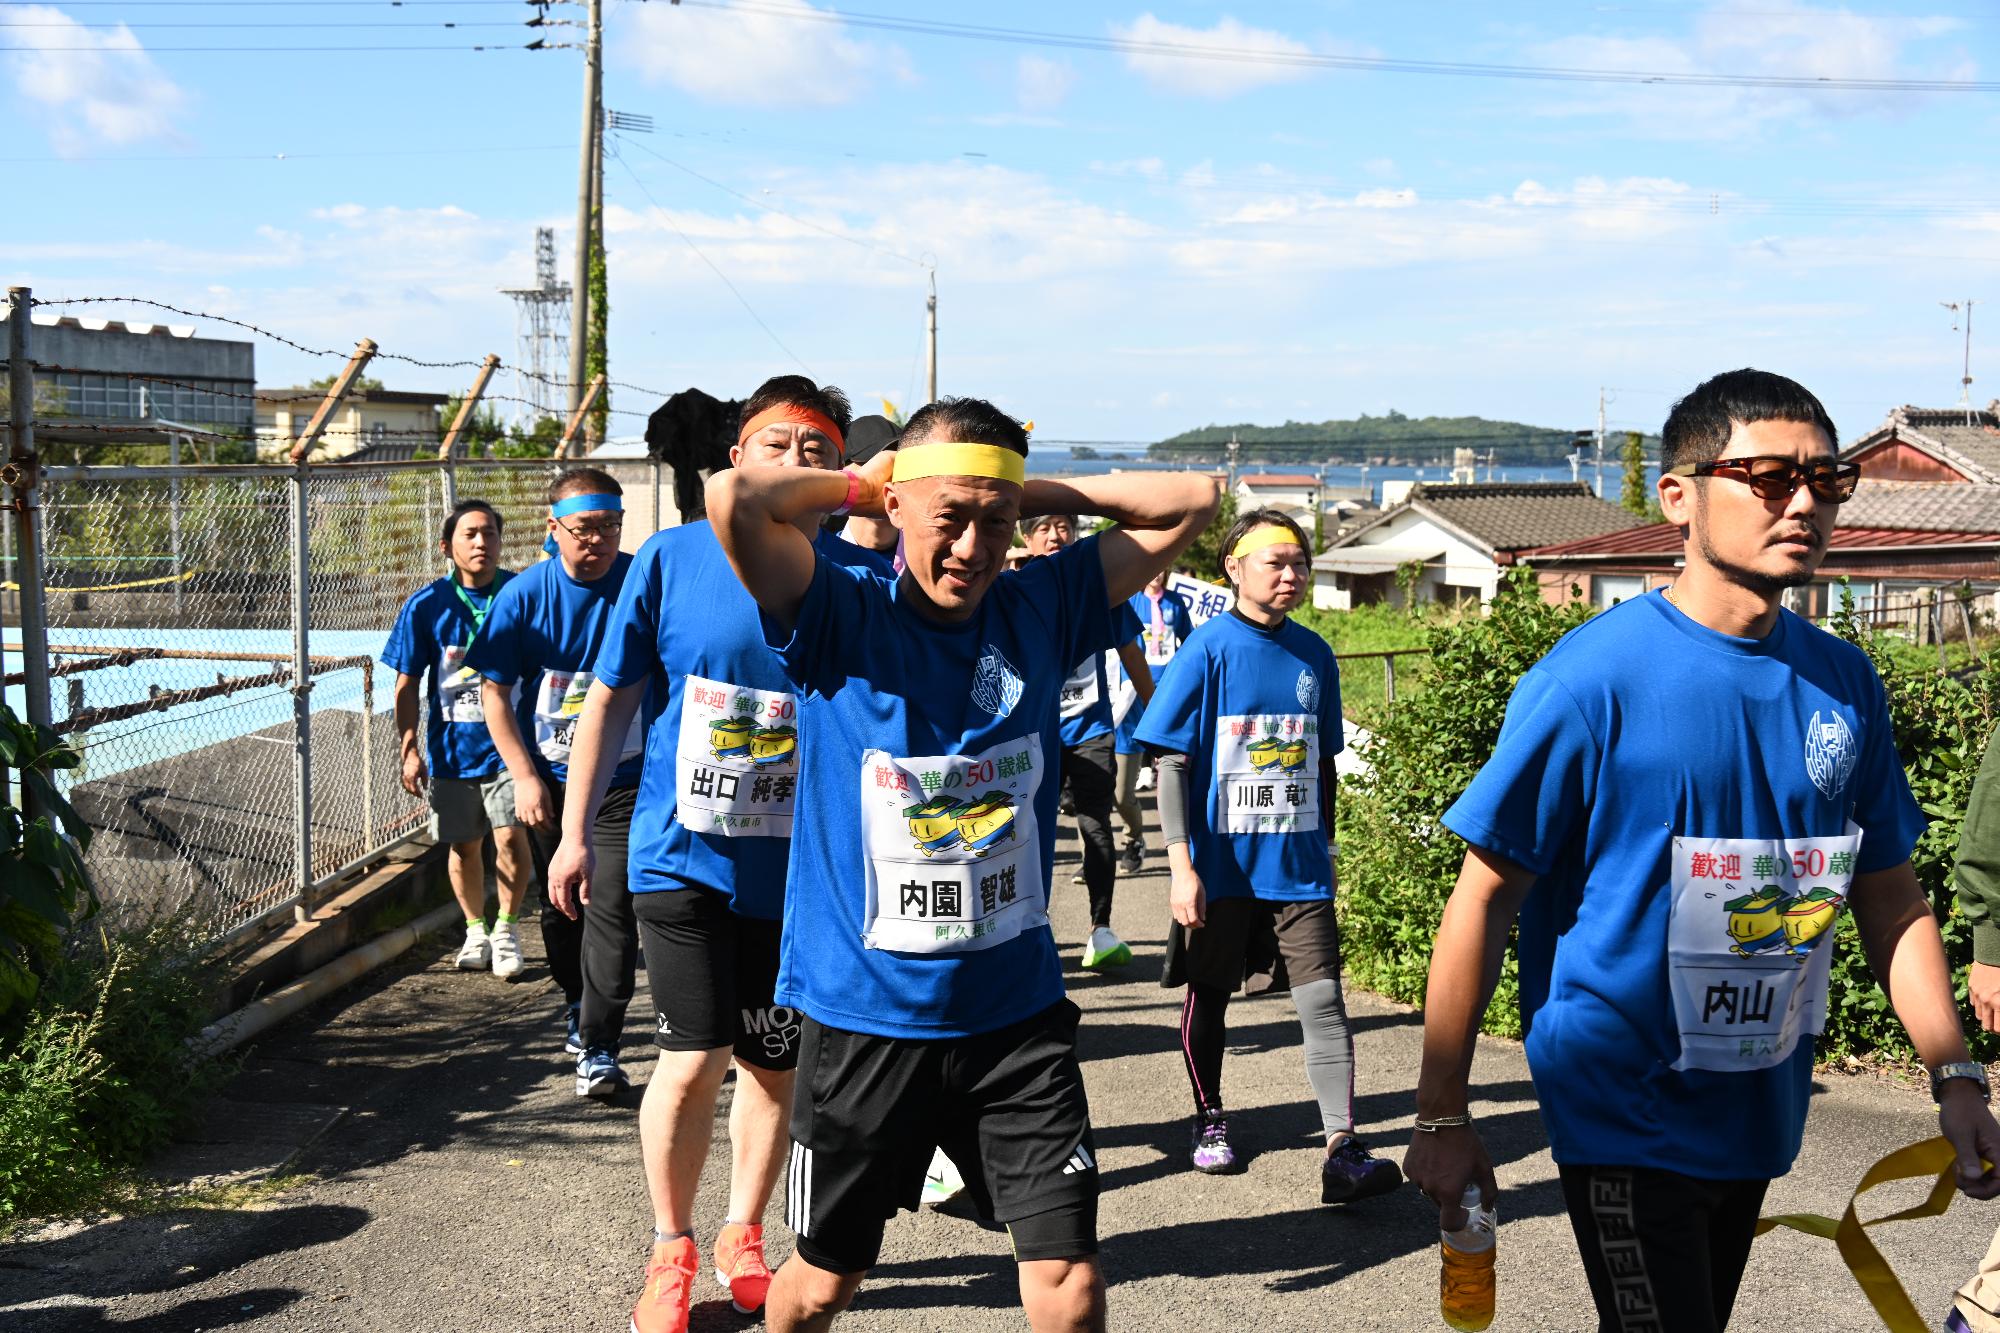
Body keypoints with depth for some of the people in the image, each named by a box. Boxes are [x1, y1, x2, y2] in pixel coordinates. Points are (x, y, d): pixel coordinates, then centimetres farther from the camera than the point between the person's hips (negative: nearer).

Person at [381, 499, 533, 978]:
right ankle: (475, 931, 32)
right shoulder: (427, 605, -5)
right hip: (451, 747, 2)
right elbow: (408, 683, 2)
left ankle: (506, 929, 11)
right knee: (464, 845, 12)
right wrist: (410, 749, -3)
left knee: (510, 837, -12)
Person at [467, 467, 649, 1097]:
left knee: (610, 909, -10)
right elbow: (494, 690, -1)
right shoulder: (524, 594, -6)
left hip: (623, 783, -3)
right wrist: (524, 777, -8)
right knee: (558, 904, 17)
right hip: (548, 782, 3)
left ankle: (599, 1048, -3)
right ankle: (578, 1003, 41)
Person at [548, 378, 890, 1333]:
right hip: (685, 855, -1)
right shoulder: (670, 560, -4)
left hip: (802, 868, 2)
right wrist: (574, 834, 5)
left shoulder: (863, 577, -3)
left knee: (776, 1068, 12)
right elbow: (610, 698, 4)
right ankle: (671, 1247, 17)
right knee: (694, 1060, -6)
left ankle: (743, 1235, 34)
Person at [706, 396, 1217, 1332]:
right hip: (863, 1015, -2)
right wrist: (851, 483, -10)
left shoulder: (1042, 610, 0)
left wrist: (1025, 494, -2)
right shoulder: (842, 619, -11)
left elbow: (1190, 501, 1)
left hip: (1017, 1012, 2)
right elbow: (732, 499, -27)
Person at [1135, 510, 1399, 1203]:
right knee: (1209, 998, 12)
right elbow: (1172, 761, -10)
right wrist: (1181, 865, -15)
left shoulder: (1314, 655, 6)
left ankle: (1343, 1152, -7)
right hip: (1221, 866, -3)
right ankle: (1209, 1120, 33)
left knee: (1322, 1001, -6)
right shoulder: (1210, 649, -8)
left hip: (1300, 865, 3)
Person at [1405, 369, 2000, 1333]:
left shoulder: (1843, 684, 1)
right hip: (1624, 1118, -6)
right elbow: (1483, 898, -13)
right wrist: (1442, 1116, -11)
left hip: (1759, 1111, 6)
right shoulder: (1593, 677, -17)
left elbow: (1891, 898, 11)